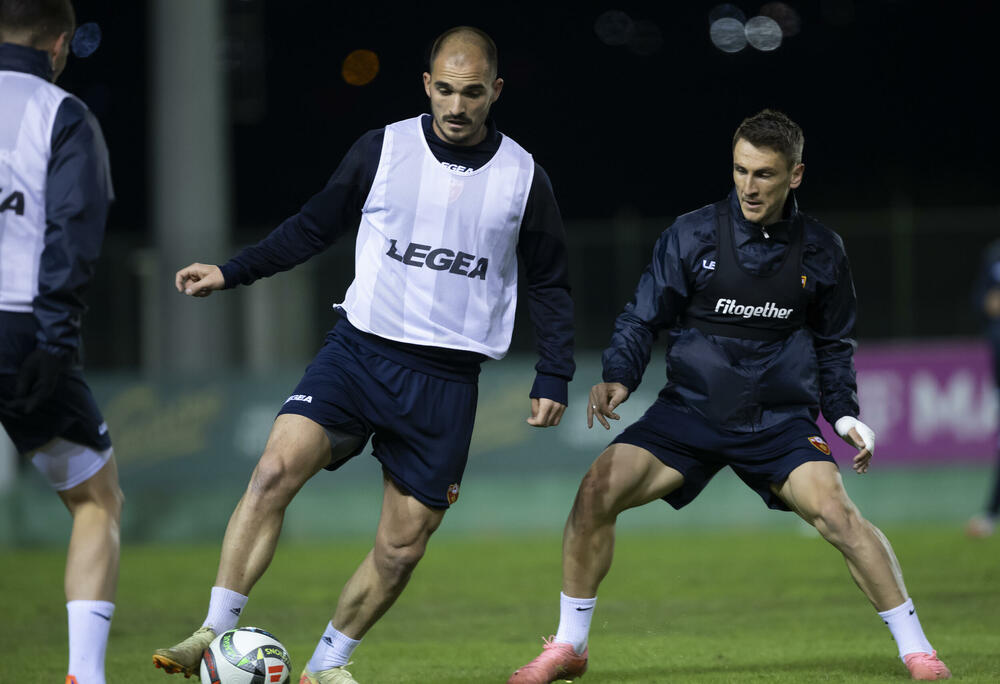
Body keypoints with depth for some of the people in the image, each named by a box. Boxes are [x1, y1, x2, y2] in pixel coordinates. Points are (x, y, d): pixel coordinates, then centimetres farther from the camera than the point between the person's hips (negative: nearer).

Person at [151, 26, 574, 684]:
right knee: (277, 469, -23)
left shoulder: (524, 179, 2)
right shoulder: (382, 150, 1)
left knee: (404, 546, 2)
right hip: (359, 350, -1)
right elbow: (315, 226, 13)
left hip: (446, 382, 1)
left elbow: (551, 285, 12)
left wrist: (553, 378, 4)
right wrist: (232, 272, 5)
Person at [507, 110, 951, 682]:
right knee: (598, 490, -17)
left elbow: (834, 344, 15)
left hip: (781, 420, 0)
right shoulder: (691, 236, -5)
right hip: (689, 413, 1)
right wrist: (619, 378, -16)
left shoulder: (820, 250, 1)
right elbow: (643, 318, 1)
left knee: (836, 513, -24)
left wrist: (845, 415, 3)